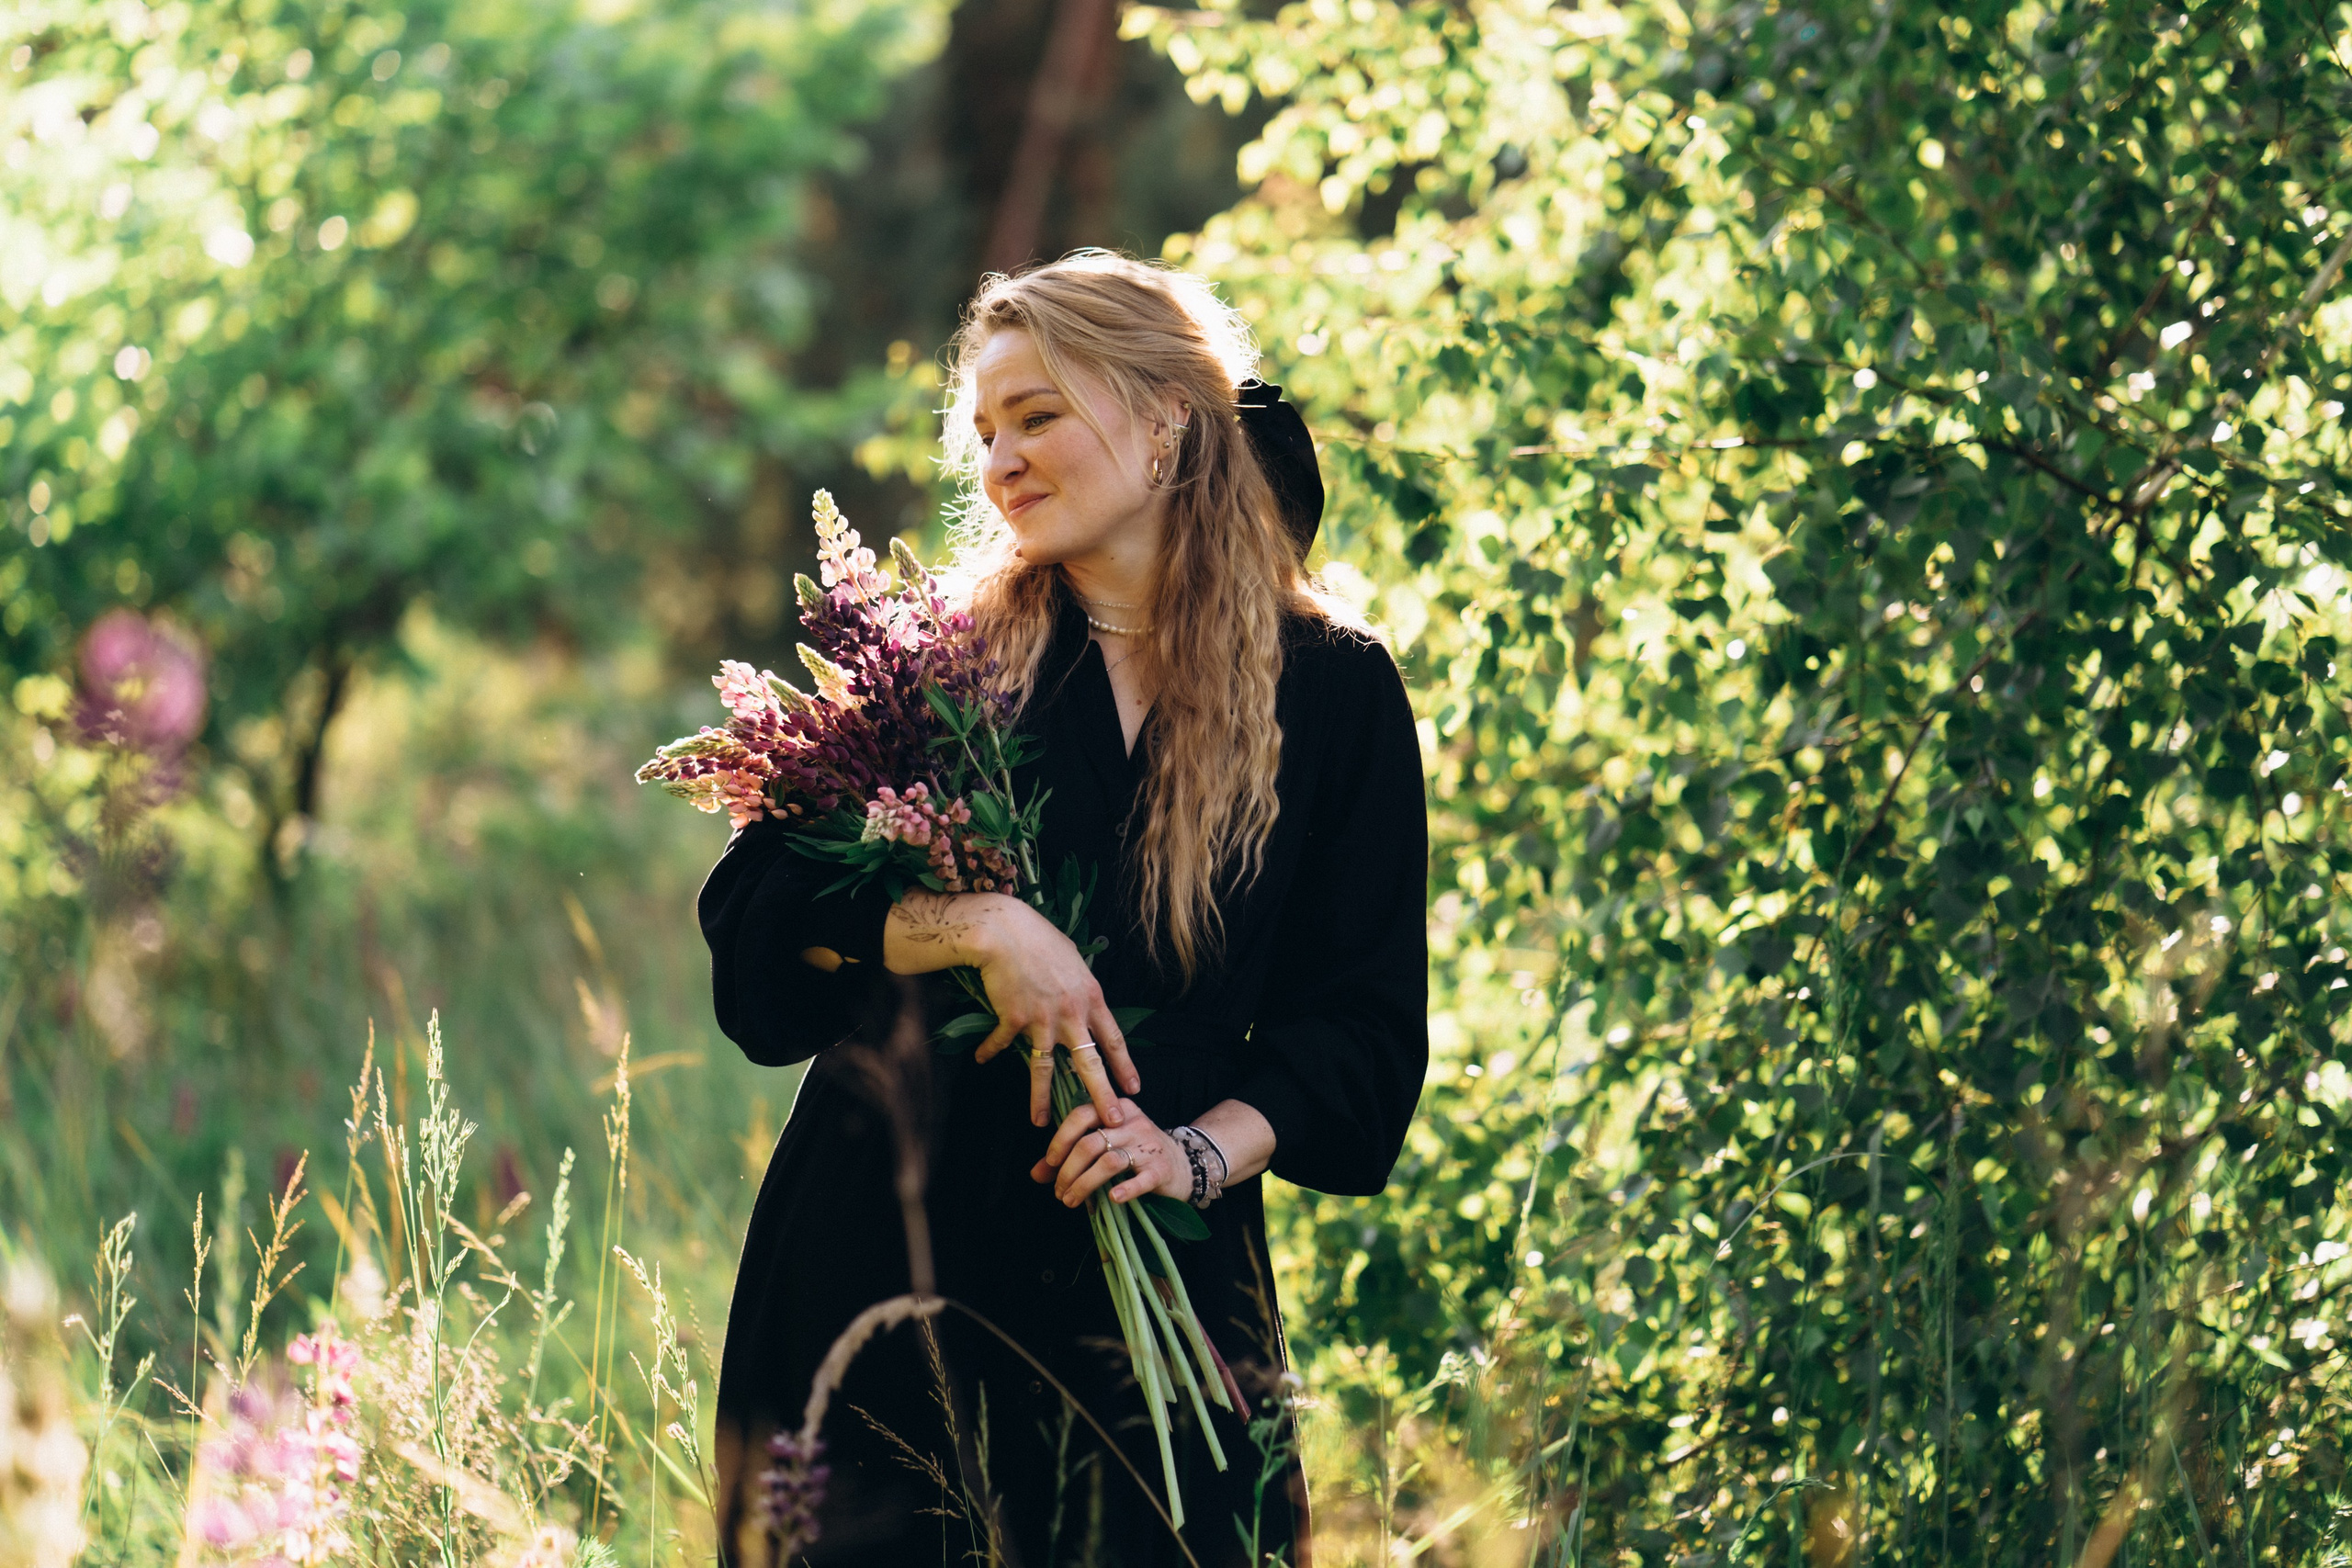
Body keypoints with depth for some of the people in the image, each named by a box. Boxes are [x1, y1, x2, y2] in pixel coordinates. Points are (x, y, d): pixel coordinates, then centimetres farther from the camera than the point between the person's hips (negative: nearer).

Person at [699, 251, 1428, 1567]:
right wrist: (975, 926, -20)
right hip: (888, 1256, 0)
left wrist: (1204, 1150, -14)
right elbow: (753, 929, -5)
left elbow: (1363, 1024, 2)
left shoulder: (1335, 691, 3)